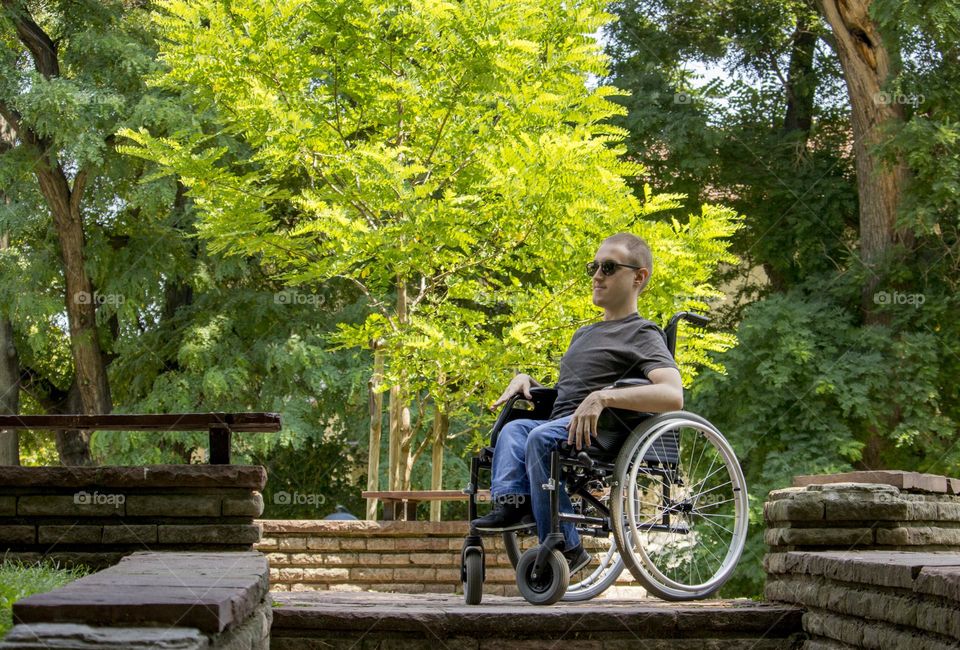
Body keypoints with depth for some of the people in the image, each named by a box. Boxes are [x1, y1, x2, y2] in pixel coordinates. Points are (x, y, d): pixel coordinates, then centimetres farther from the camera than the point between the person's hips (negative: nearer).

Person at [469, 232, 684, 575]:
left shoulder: (642, 334, 3)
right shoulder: (584, 334, 31)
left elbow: (673, 395, -15)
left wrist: (603, 397, -24)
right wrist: (525, 379, 17)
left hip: (602, 431, -8)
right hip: (560, 424, 8)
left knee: (543, 437, -32)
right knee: (515, 427, -18)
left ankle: (564, 549, -29)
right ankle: (511, 502, -38)